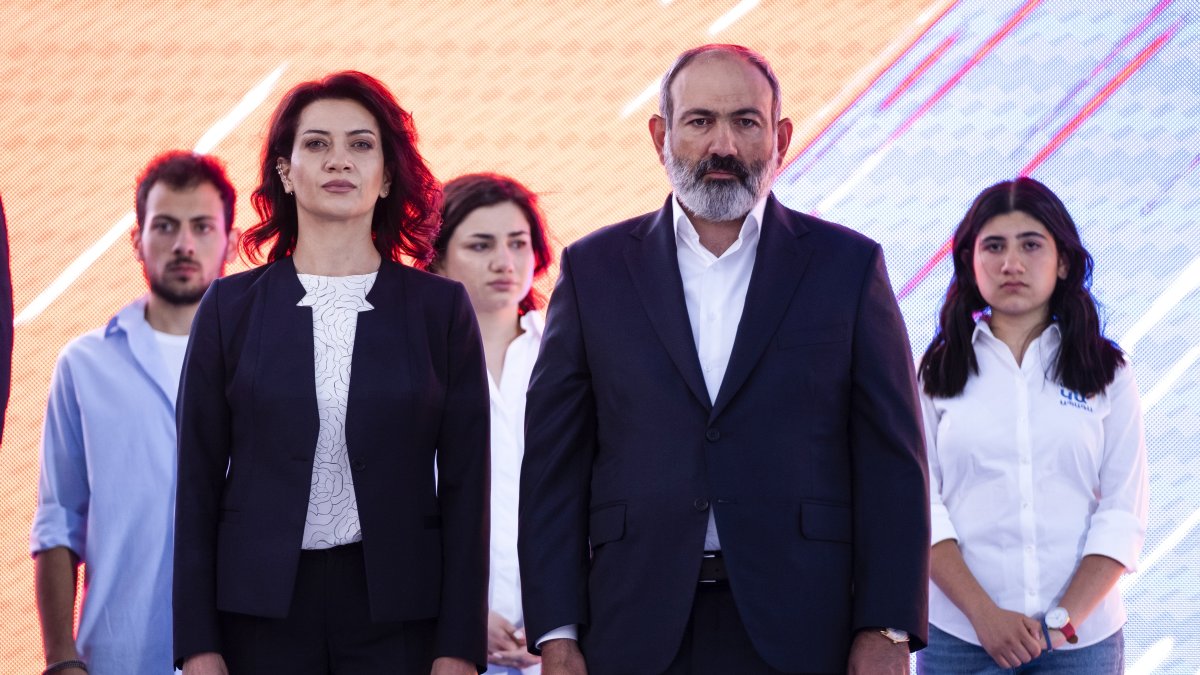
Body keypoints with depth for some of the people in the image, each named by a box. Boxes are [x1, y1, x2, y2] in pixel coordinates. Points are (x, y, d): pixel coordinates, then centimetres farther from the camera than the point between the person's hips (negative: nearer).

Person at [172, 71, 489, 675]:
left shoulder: (441, 308, 4)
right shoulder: (232, 307, 5)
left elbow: (464, 483, 2)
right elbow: (198, 479, 5)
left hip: (396, 606, 0)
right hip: (263, 605, 0)